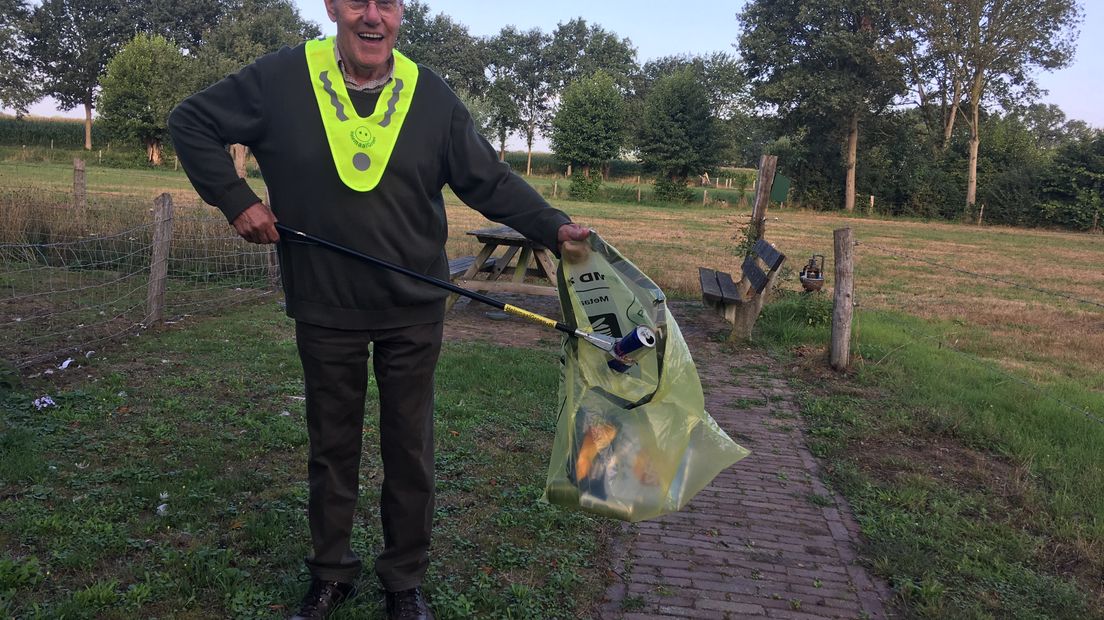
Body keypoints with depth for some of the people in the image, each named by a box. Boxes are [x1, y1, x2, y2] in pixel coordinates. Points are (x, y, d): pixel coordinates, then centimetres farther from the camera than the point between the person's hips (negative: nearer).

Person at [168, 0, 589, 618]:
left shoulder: (432, 96, -2)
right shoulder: (282, 79, -5)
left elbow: (491, 180, 1)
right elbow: (191, 123, 5)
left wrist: (554, 227, -12)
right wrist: (236, 198, -7)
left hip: (414, 312, 1)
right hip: (326, 312, 0)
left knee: (410, 450, 10)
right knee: (332, 448, 15)